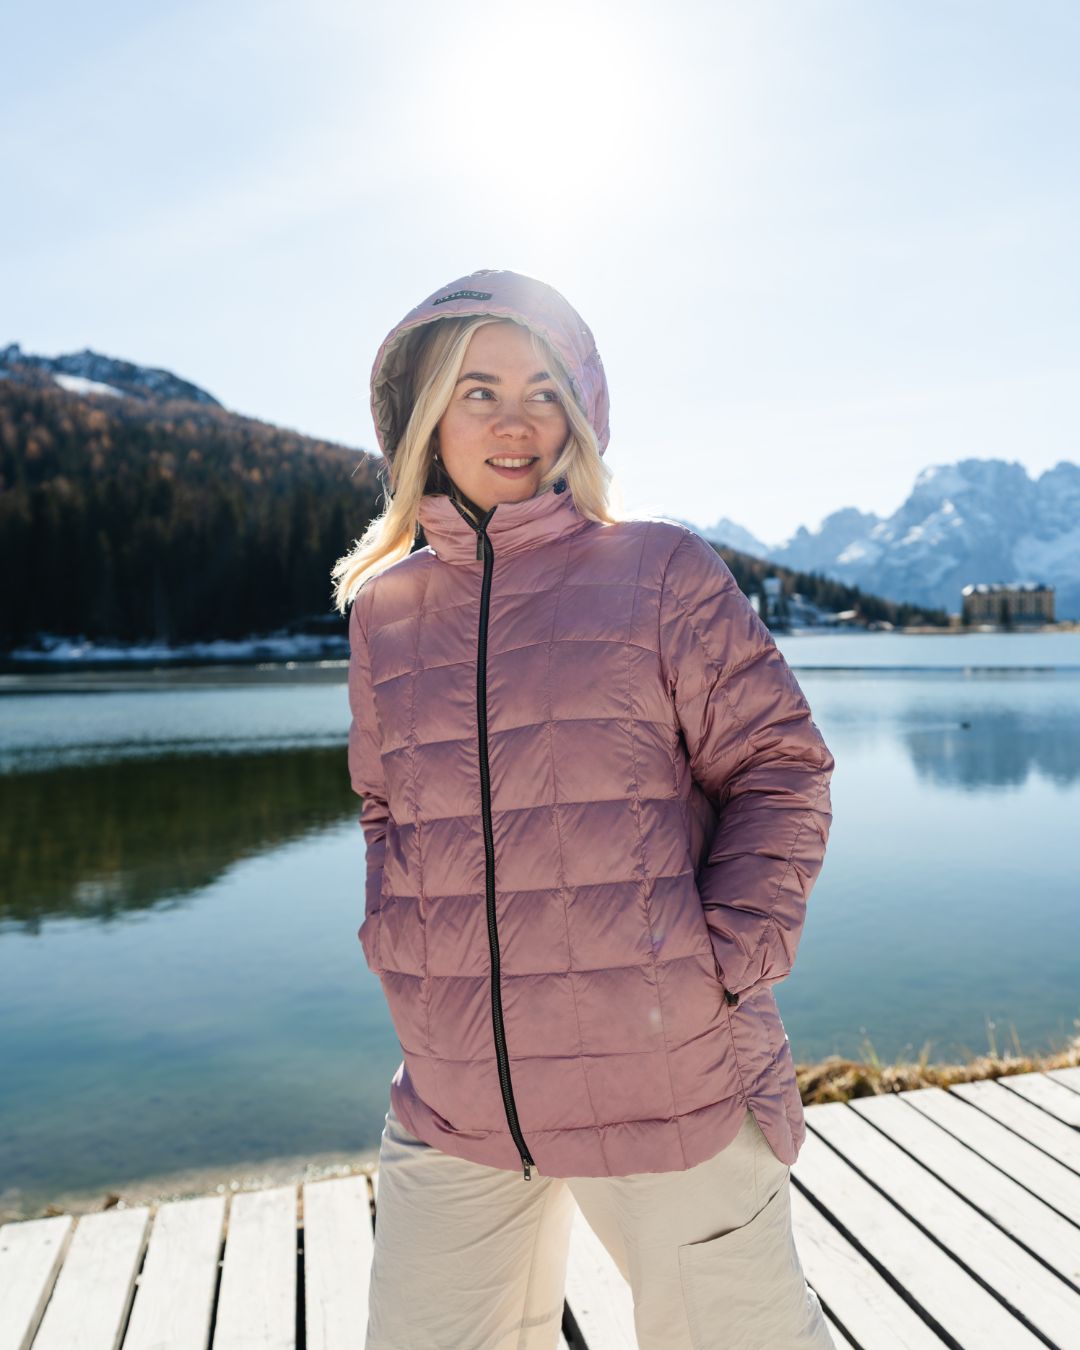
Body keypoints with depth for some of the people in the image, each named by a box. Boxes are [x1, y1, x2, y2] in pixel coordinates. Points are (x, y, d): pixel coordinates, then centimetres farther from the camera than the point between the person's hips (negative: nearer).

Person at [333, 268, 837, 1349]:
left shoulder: (660, 572, -5)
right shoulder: (383, 609, 6)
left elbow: (780, 771, -4)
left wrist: (724, 961, -10)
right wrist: (393, 943, 5)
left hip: (669, 1080, -3)